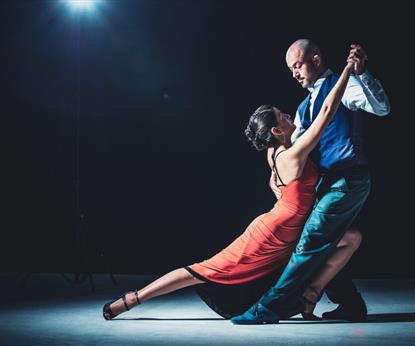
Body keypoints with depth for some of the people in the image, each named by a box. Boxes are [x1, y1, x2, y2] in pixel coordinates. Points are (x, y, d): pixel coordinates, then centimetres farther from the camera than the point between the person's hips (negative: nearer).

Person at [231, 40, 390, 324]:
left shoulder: (341, 86, -4)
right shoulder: (306, 107, 21)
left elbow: (382, 107, -19)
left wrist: (361, 73, -31)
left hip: (349, 180, -9)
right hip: (329, 182, 9)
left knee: (311, 243, -13)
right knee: (323, 248, 11)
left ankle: (271, 308, -13)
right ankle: (351, 305, 21)